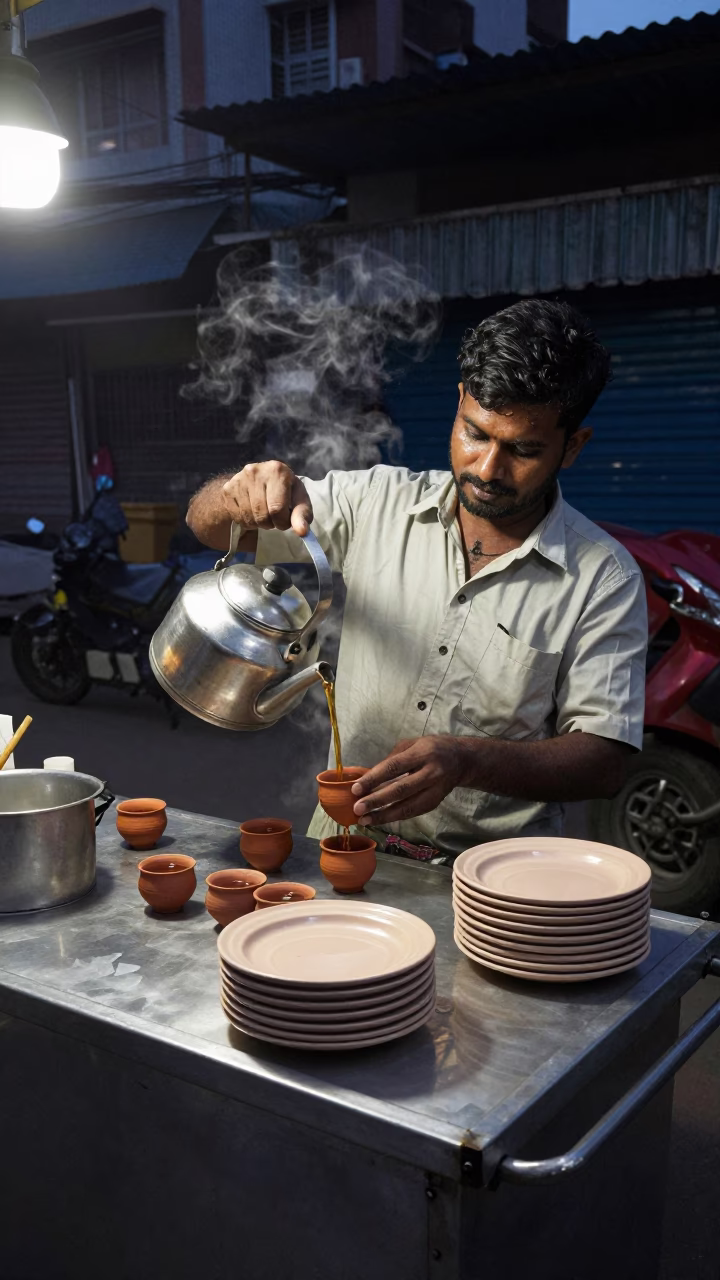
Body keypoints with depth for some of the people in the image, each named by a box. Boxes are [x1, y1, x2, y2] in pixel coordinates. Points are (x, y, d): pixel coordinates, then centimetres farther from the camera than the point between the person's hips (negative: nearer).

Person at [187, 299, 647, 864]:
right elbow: (208, 522, 9)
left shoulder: (604, 578, -5)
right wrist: (244, 494, -16)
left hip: (494, 878, -1)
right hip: (346, 845, 2)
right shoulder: (374, 502, 3)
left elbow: (605, 761, -8)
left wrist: (465, 760, -26)